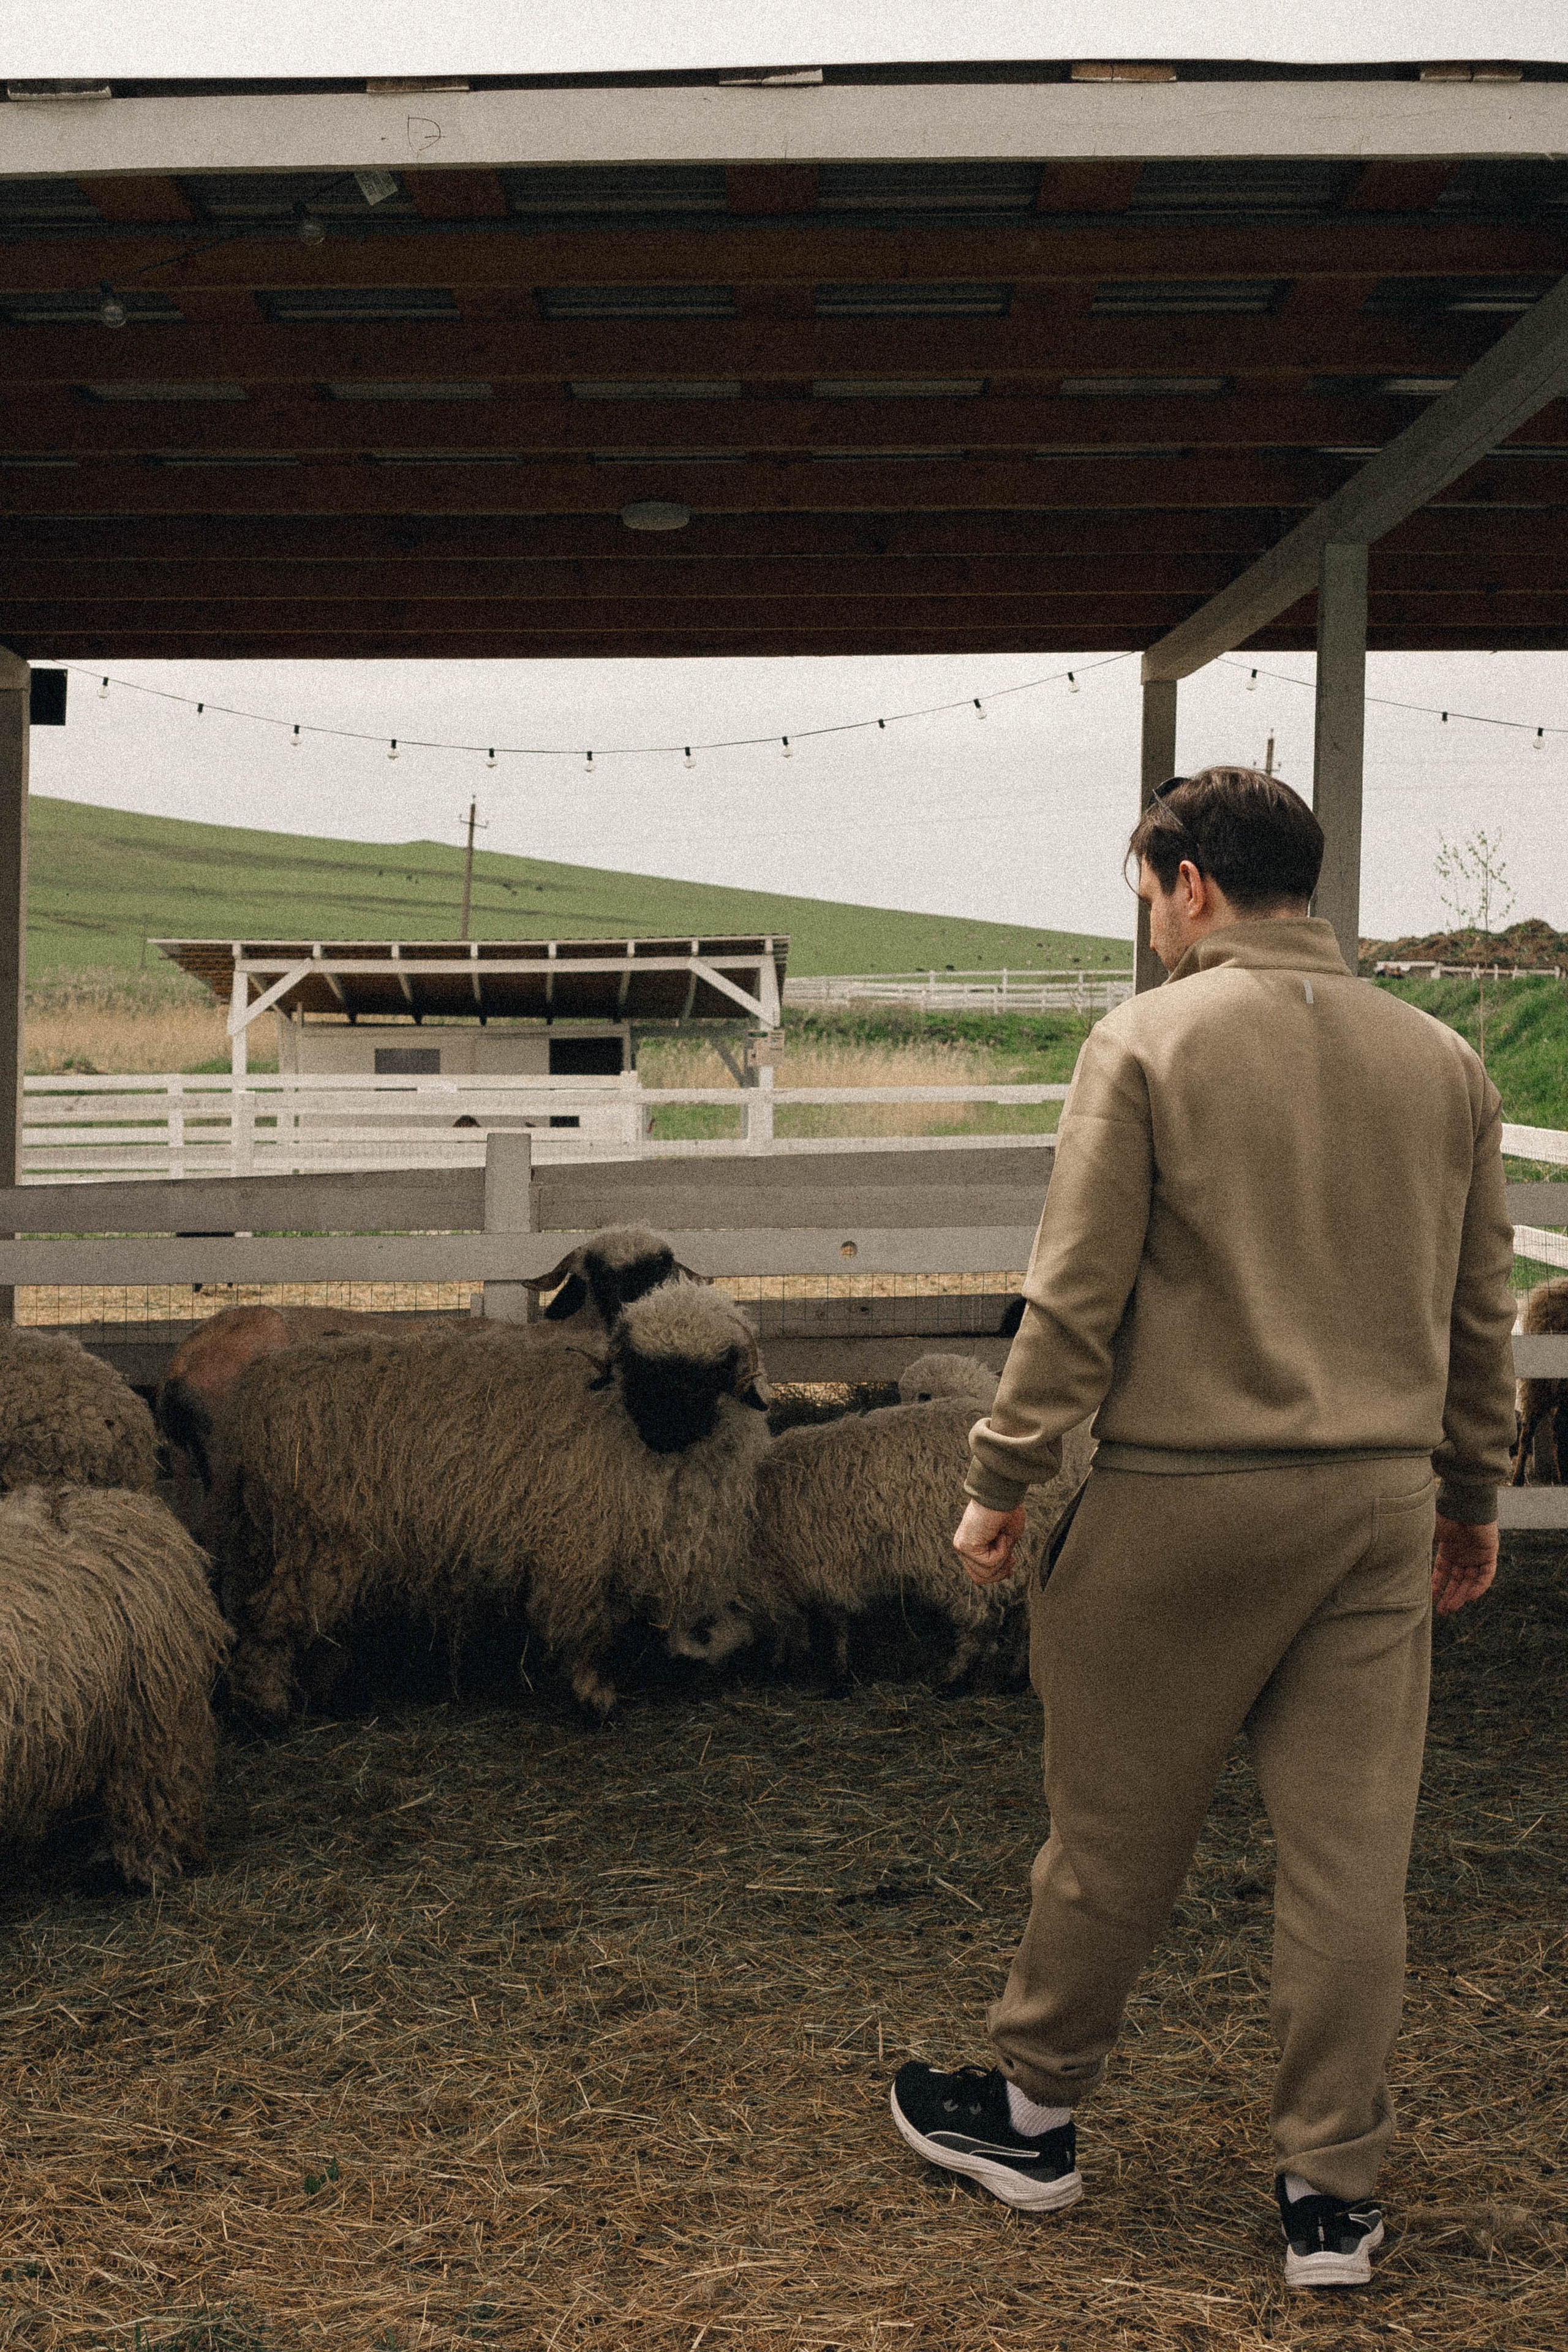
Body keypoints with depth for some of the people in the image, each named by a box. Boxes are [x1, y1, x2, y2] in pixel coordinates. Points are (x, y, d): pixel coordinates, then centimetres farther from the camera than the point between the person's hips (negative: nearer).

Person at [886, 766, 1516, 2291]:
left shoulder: (1150, 1041, -7)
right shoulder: (1441, 1059, 8)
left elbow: (1077, 1294, -10)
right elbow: (1481, 1306, 12)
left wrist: (1000, 1483, -2)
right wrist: (1471, 1494, 22)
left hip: (1186, 1496, -4)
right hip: (1385, 1503, 4)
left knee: (1115, 1831, 11)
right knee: (1352, 1857, 9)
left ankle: (1034, 2112, 29)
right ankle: (1332, 2194, 17)